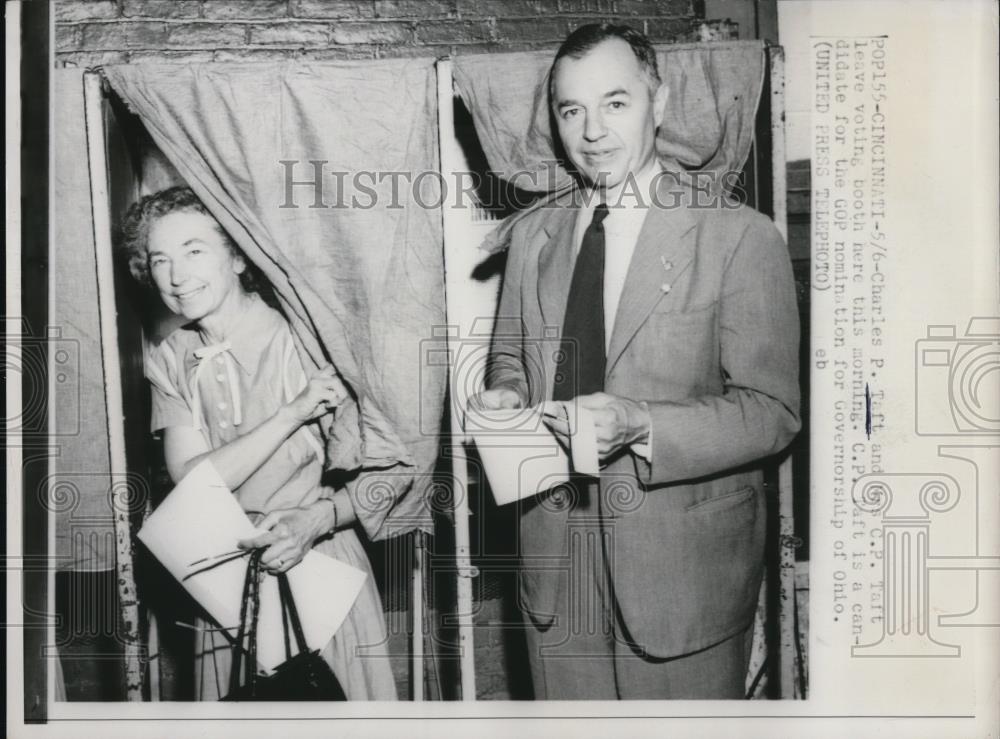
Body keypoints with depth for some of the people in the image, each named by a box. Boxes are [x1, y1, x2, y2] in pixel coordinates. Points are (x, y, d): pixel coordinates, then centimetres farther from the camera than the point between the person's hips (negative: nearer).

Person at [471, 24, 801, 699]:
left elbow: (773, 410, -12)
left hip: (685, 566, -4)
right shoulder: (532, 236, 8)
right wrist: (506, 393, -5)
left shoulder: (741, 238, -10)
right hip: (556, 564, 4)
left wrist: (639, 424, -25)